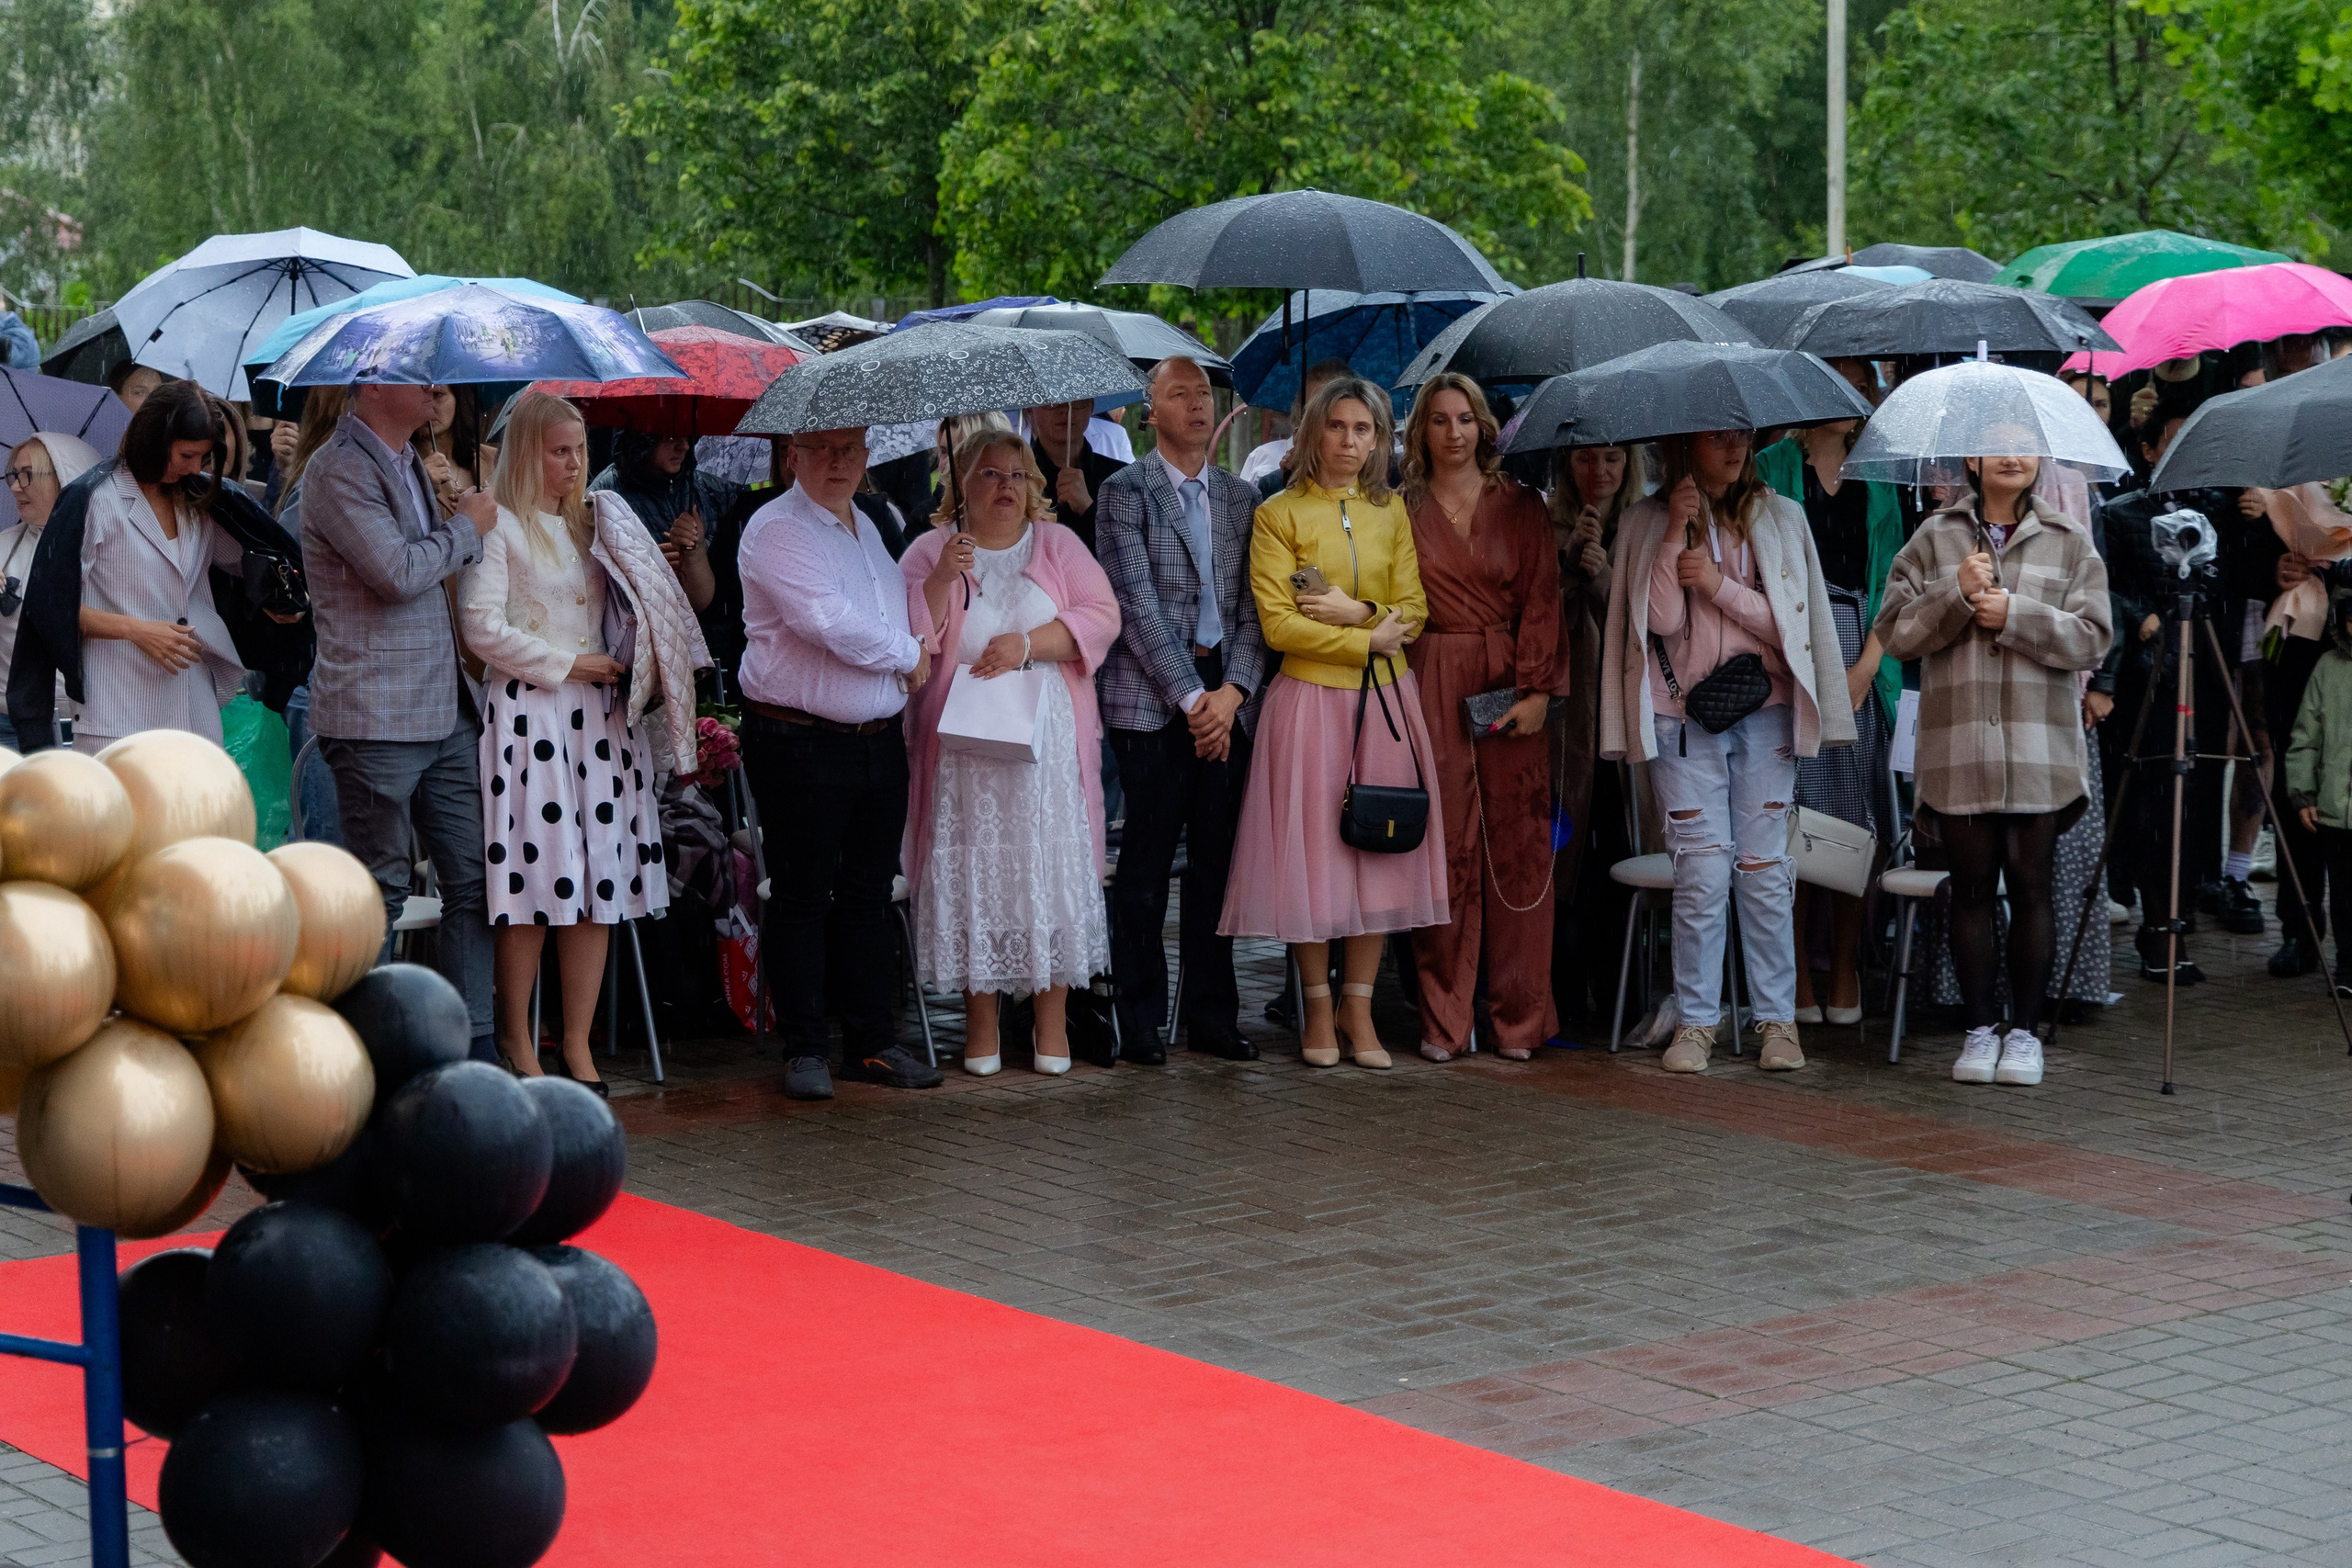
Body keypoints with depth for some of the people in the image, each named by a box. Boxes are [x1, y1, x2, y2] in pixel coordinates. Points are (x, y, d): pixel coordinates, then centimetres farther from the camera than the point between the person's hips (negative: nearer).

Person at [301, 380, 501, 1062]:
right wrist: (466, 527, -7)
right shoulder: (339, 470, -12)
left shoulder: (408, 462, 17)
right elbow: (397, 572, -21)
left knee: (473, 881, 7)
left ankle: (473, 1044, 12)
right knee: (380, 894, -1)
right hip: (377, 718, -9)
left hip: (446, 712, 9)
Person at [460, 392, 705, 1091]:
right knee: (533, 878, -6)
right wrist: (566, 664, -9)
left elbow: (627, 614, 25)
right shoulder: (500, 527, -2)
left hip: (598, 714, 6)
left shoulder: (596, 521, 17)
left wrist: (626, 667, 5)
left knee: (600, 879, 2)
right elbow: (482, 626, -9)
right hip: (527, 712, -6)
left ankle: (577, 1044, 8)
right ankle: (516, 1040, 6)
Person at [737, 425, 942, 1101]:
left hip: (878, 740, 8)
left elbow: (900, 615, 25)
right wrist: (909, 654, -8)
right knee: (801, 895, 1)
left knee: (869, 892, 11)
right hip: (799, 742, -7)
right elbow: (832, 624, -20)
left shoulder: (864, 528, 17)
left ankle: (872, 1039, 19)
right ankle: (804, 1049, 8)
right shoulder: (777, 530, -10)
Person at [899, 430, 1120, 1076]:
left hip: (1048, 744, 1)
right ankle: (981, 1019, 7)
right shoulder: (930, 551, 8)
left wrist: (1028, 643, -13)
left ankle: (1053, 1019, 4)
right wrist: (942, 579, -16)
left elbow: (1102, 616, -1)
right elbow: (909, 641, -3)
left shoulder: (1057, 544, 10)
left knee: (1052, 871, -3)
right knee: (971, 875, -2)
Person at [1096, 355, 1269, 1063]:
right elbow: (1137, 604, -7)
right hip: (1152, 699, -4)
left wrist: (1232, 691, -5)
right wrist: (1189, 695, -11)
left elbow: (1252, 607, 10)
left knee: (1217, 863, 6)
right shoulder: (1125, 491, 0)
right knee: (1145, 867, -2)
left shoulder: (1241, 498, 15)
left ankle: (1212, 1017, 14)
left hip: (1225, 701, 4)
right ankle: (1140, 1023, 5)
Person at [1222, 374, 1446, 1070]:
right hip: (1310, 699, -4)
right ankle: (1317, 1007, 10)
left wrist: (1356, 611, -12)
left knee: (1378, 850, 3)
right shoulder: (1279, 515, -2)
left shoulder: (1391, 512, 11)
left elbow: (1414, 613, 6)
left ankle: (1358, 1006, 11)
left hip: (1385, 699, 4)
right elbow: (1278, 623, -9)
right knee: (1312, 849, -1)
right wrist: (1369, 641, -8)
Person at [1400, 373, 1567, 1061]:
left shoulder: (1520, 506, 8)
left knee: (1516, 844, -1)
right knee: (1445, 846, -2)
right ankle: (1444, 1020, 4)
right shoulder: (1403, 510, 9)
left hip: (1508, 687, 0)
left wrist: (1536, 689, -8)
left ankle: (1518, 1016, 7)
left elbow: (1541, 600, 2)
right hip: (1433, 687, 0)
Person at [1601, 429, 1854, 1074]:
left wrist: (1721, 584, -9)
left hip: (1765, 713, 1)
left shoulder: (1781, 518, 8)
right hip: (1682, 714, -1)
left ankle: (1778, 1020, 8)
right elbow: (1662, 619, -6)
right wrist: (1675, 534, -11)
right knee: (1703, 872, -5)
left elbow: (1791, 621, 1)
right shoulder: (1646, 525, 6)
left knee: (1764, 871, 0)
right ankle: (1696, 1021, 4)